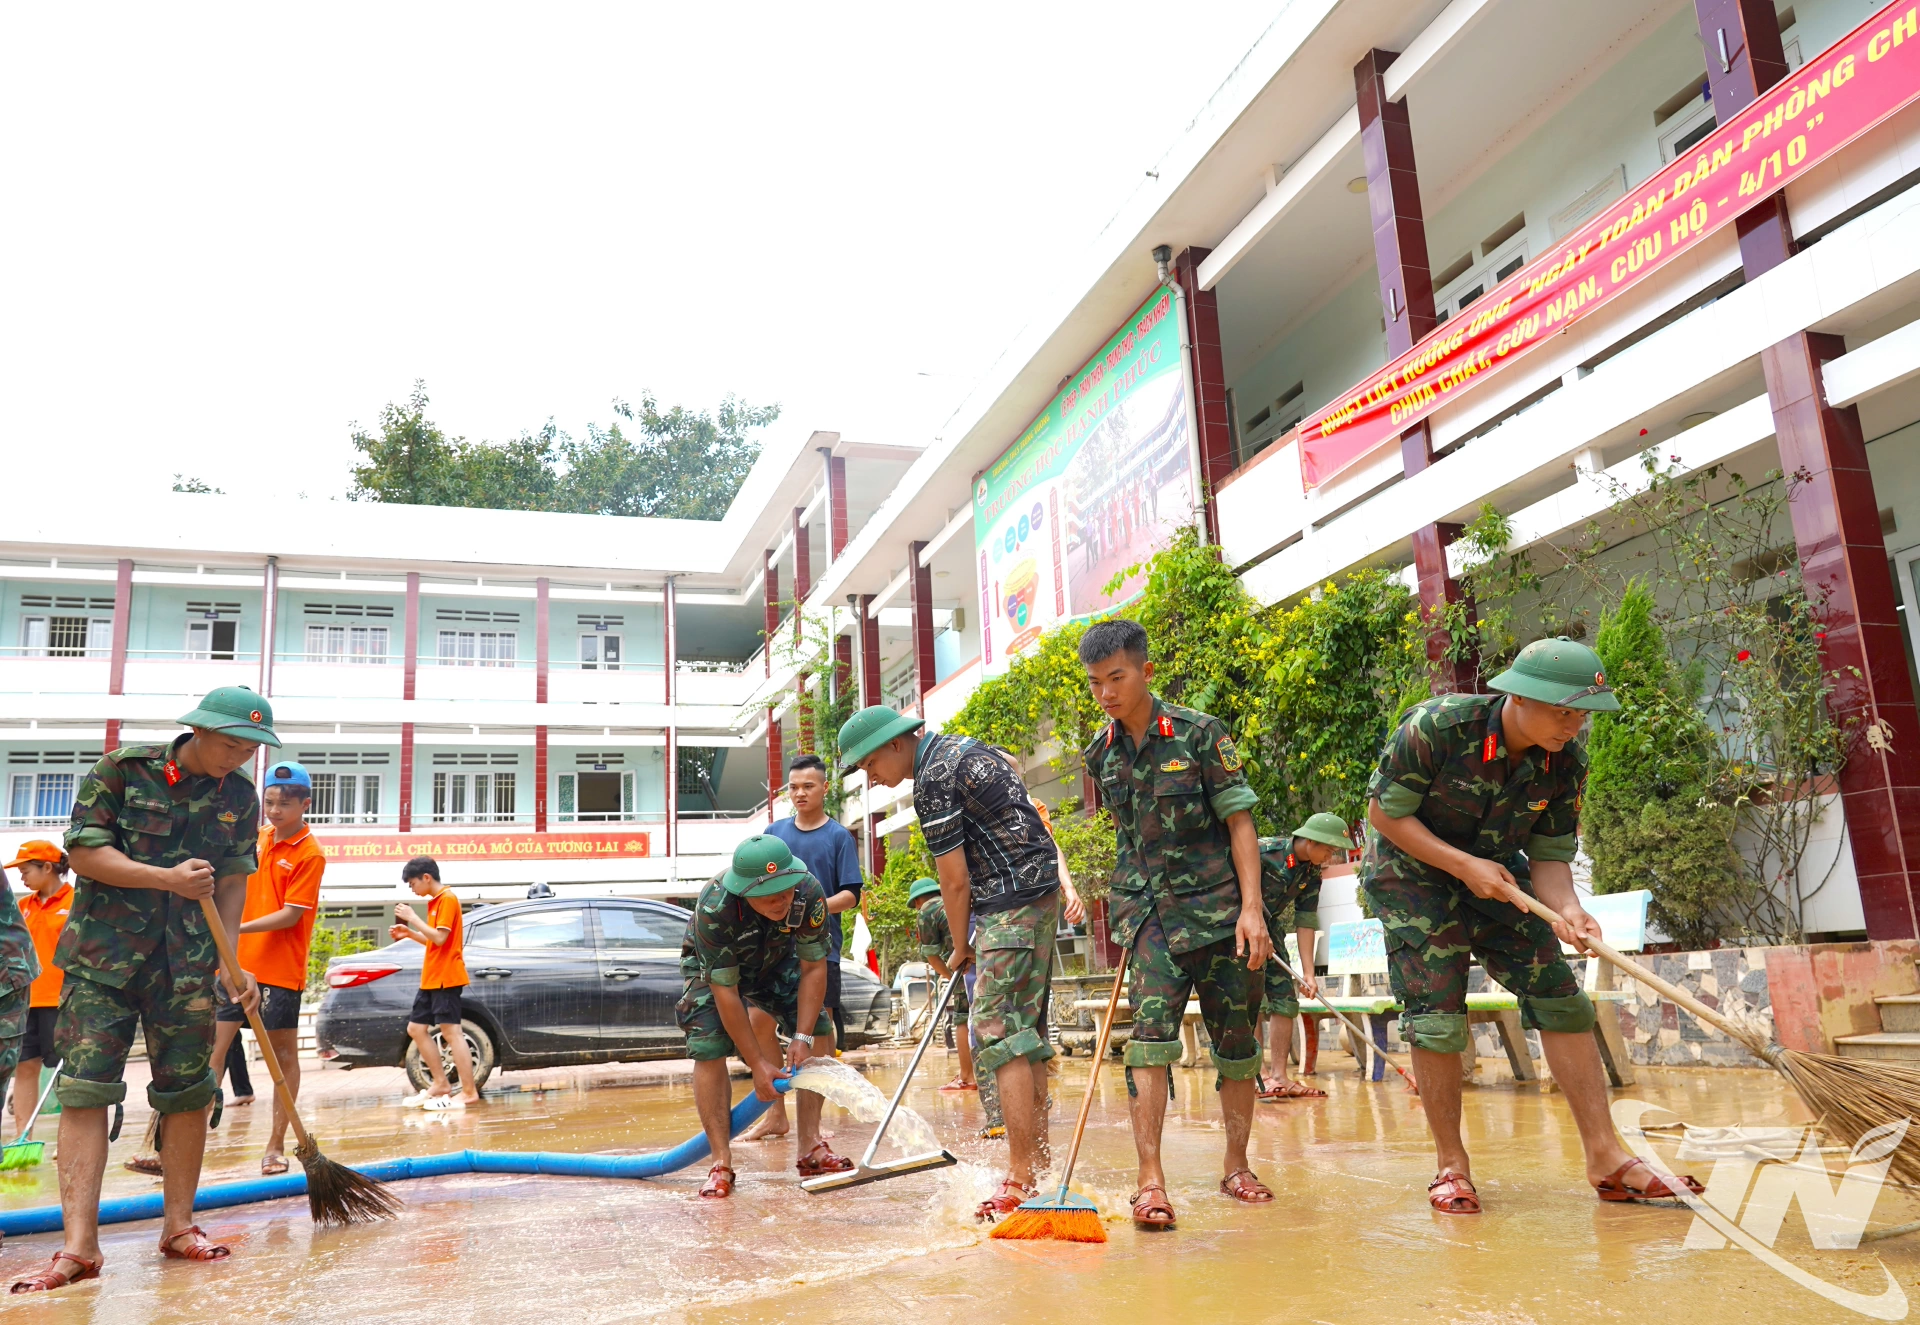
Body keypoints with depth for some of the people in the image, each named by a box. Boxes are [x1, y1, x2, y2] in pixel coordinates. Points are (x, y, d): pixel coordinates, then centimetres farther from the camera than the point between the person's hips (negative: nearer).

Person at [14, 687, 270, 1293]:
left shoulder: (240, 796, 4)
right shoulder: (122, 768, -6)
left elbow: (233, 880, 6)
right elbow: (83, 853, -9)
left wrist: (229, 961, -2)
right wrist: (168, 879, -20)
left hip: (186, 964, 3)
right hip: (103, 955, -3)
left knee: (188, 1090, 5)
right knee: (84, 1088, -7)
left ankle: (178, 1227, 18)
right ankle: (80, 1246, -4)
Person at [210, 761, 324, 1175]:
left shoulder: (310, 854, -10)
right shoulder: (258, 839, 10)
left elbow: (290, 915, -16)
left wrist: (236, 928, -24)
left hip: (280, 972, -6)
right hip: (237, 964, 6)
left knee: (283, 1054, 4)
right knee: (211, 1048, 1)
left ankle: (276, 1145, 13)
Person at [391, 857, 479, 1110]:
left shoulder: (447, 899, -12)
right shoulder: (436, 901, 17)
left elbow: (440, 938, -21)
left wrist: (413, 917, -15)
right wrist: (409, 933, 11)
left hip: (445, 978, -10)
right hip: (431, 978, 10)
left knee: (451, 1032, -11)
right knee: (416, 1028, 12)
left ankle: (469, 1092, -11)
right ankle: (441, 1084, 17)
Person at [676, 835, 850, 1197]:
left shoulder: (809, 893, -33)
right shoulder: (714, 908, -41)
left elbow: (813, 968, -21)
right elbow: (725, 992, -34)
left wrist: (803, 1037, -27)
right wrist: (757, 1065, -31)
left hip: (776, 961, 3)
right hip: (712, 968, -3)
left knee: (820, 1032, -10)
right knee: (708, 1050, -20)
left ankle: (811, 1148, -2)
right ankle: (721, 1164, -11)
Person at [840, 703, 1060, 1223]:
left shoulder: (934, 780, -14)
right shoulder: (962, 747, 16)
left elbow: (955, 881, -11)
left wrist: (960, 948, 3)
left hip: (1012, 904, -10)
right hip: (1040, 892, 10)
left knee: (998, 1032, -12)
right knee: (1026, 1027, 15)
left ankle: (1020, 1177, -14)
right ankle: (1036, 1149, 24)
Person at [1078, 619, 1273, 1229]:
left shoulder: (1201, 734, -6)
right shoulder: (1100, 755, 6)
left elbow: (1239, 822, -6)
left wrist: (1251, 908, -14)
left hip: (1218, 905, -2)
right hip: (1149, 914, 2)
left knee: (1236, 1042, 7)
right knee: (1151, 1036, -12)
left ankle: (1236, 1166, 25)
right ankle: (1150, 1180, -10)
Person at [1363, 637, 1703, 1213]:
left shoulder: (1566, 761, -13)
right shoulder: (1435, 727, -28)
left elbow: (1551, 856, -7)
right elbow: (1384, 814, -20)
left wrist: (1566, 908, -29)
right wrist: (1464, 866, -25)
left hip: (1496, 874, 5)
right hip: (1411, 870, -5)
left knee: (1562, 1002, -4)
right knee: (1437, 1019, -11)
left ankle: (1605, 1158, 4)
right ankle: (1452, 1167, 4)